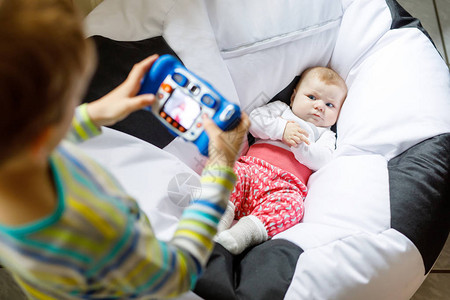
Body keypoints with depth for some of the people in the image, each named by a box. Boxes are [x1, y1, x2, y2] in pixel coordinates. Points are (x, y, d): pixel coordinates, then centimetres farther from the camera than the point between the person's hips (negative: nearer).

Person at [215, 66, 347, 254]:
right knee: (234, 173, -31)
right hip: (252, 167, 2)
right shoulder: (280, 109, 29)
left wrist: (300, 145, -9)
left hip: (285, 185, -2)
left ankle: (246, 231, -49)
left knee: (292, 205, -35)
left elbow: (321, 160, 7)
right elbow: (254, 120, 10)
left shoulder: (325, 135, 28)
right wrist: (282, 129, -3)